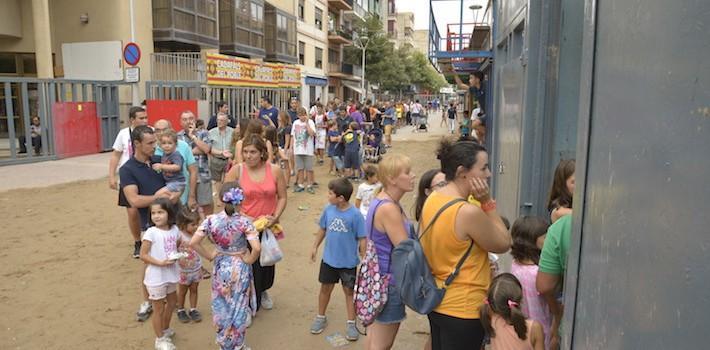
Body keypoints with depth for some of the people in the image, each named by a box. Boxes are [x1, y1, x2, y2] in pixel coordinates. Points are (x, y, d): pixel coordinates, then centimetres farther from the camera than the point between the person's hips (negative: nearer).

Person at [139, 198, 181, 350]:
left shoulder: (174, 229, -3)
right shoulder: (151, 232, -19)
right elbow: (143, 255, -17)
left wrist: (175, 256, -6)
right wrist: (160, 262, -25)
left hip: (171, 273, 6)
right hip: (156, 277, -6)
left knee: (172, 302, 23)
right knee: (159, 309, 8)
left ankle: (166, 330, 47)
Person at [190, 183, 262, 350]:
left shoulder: (211, 220, -13)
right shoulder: (244, 221, -20)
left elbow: (193, 242, -16)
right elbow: (257, 248, -30)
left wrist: (209, 255, -3)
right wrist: (249, 260, -11)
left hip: (220, 268, 2)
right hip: (239, 269, -2)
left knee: (221, 308, 21)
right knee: (238, 309, 16)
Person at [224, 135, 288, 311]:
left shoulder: (275, 171, -4)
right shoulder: (236, 170, -9)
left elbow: (282, 198, 2)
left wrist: (275, 217, -12)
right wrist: (246, 218, -15)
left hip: (268, 227, 3)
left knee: (268, 263, 17)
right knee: (249, 266, 0)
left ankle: (262, 292, 48)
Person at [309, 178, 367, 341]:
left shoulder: (355, 214, -20)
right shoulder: (328, 209, -8)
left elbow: (362, 239, -13)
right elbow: (322, 229, 7)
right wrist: (315, 247, 10)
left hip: (348, 262, -3)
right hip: (329, 259, 4)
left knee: (349, 291, 12)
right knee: (325, 288, 18)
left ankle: (351, 323, 27)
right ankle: (321, 317, 38)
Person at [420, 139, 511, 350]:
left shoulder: (432, 200, -1)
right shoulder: (468, 212, -26)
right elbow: (503, 244, -12)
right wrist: (487, 202, -14)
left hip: (437, 301, 8)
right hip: (463, 309, -8)